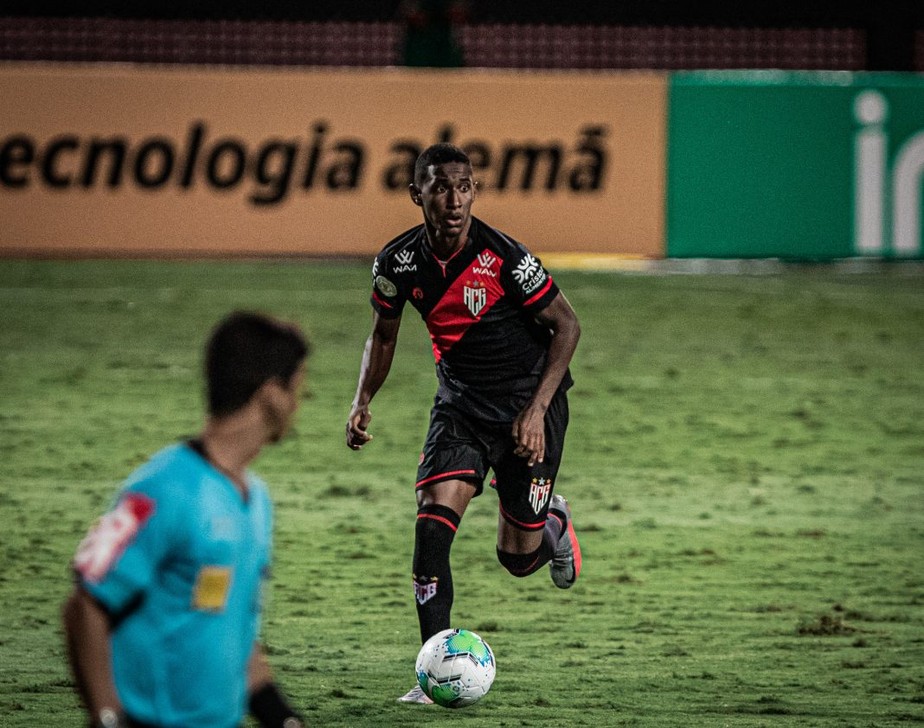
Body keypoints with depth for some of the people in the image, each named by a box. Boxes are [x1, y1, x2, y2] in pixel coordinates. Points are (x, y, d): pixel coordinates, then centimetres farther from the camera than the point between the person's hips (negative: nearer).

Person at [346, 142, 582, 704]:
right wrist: (363, 401, -6)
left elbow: (567, 326, -14)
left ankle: (552, 519, 43)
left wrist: (537, 410, -21)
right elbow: (384, 333, 9)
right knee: (433, 520, -19)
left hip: (529, 397, -3)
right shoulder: (400, 261, -11)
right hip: (461, 401, 3)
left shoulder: (502, 257, -24)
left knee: (518, 558, 4)